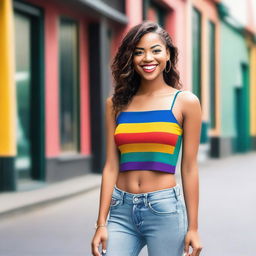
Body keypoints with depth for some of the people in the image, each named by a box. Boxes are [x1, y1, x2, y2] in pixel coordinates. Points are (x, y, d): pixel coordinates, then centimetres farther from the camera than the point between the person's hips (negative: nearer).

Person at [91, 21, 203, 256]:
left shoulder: (185, 102, -1)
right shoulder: (116, 104, 6)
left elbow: (189, 168, -2)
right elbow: (111, 166, 5)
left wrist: (193, 227, -2)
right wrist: (101, 224, 1)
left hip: (165, 210, -2)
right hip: (121, 210, 2)